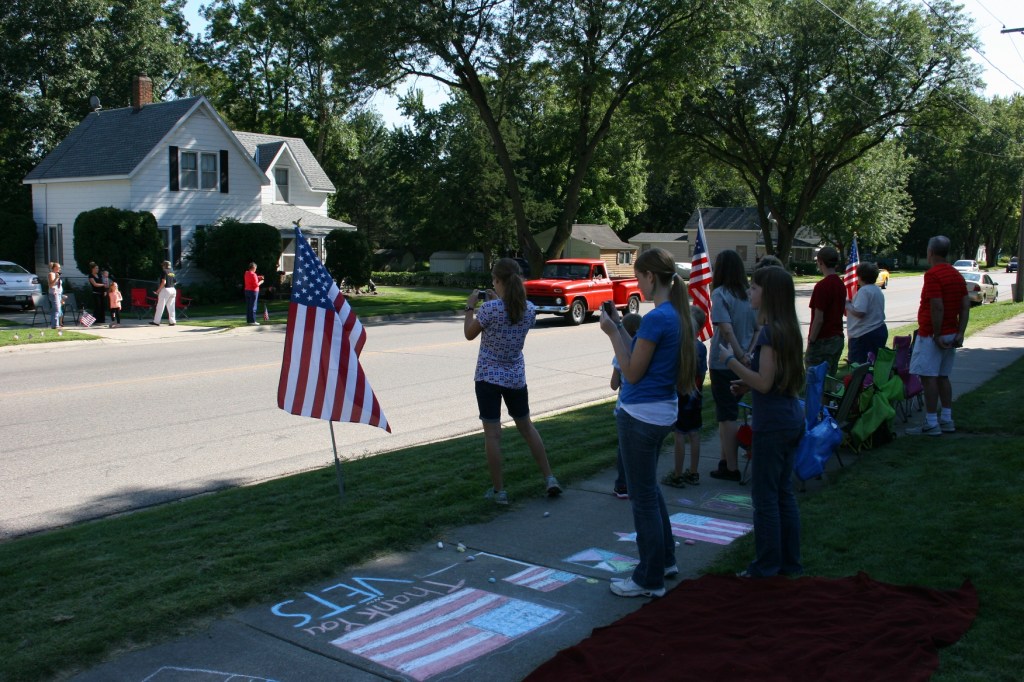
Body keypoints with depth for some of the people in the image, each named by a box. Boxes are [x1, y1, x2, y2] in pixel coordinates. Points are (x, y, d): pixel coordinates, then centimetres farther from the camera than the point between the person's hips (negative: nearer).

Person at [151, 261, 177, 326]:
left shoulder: (164, 272, -9)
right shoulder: (172, 273, 13)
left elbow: (164, 282, -17)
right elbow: (175, 282, 13)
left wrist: (158, 290, -12)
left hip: (165, 289, -7)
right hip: (173, 290, 7)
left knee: (160, 306, -2)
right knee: (171, 307, 9)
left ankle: (156, 321, 1)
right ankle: (172, 321, 5)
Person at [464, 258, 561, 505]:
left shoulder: (490, 308, -19)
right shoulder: (529, 309, -3)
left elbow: (469, 334, -5)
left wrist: (470, 306, 7)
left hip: (488, 376, -5)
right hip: (516, 377, 5)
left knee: (492, 433, 2)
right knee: (526, 426, 19)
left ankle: (498, 490, 7)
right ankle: (549, 478, 19)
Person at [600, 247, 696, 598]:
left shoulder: (656, 318, -21)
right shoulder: (677, 314, 7)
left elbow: (632, 372, -17)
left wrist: (613, 333, -10)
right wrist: (621, 328, 8)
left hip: (641, 417, -10)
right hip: (662, 413, 10)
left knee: (643, 497, 3)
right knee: (649, 489, 24)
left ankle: (649, 580, 15)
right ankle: (665, 560, 36)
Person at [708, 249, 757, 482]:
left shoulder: (720, 294, -13)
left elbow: (727, 330, -23)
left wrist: (741, 356, -20)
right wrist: (748, 354, 7)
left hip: (724, 364, -6)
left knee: (727, 416, 3)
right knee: (730, 413, 18)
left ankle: (731, 468, 9)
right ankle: (726, 460, 27)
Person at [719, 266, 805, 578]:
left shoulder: (771, 331, -18)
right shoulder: (787, 328, 10)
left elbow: (764, 383, -22)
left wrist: (730, 360, -14)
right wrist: (747, 383, 10)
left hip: (772, 423, -9)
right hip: (791, 418, 9)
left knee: (764, 496, 1)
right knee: (783, 493, 16)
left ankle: (767, 566, 10)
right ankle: (789, 562, 24)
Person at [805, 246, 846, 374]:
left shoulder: (822, 286, -17)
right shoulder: (841, 284, 11)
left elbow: (819, 319, -19)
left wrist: (811, 342, -12)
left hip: (823, 340, -9)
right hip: (838, 338, 9)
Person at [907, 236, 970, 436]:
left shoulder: (932, 274, -16)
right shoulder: (957, 275, 12)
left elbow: (937, 307, -23)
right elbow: (965, 306, 8)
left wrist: (937, 335, -19)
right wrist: (960, 333, 5)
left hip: (932, 335, -9)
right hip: (951, 335, 9)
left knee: (929, 378, -5)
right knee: (943, 377, 15)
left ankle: (931, 424, -5)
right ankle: (947, 420, 20)